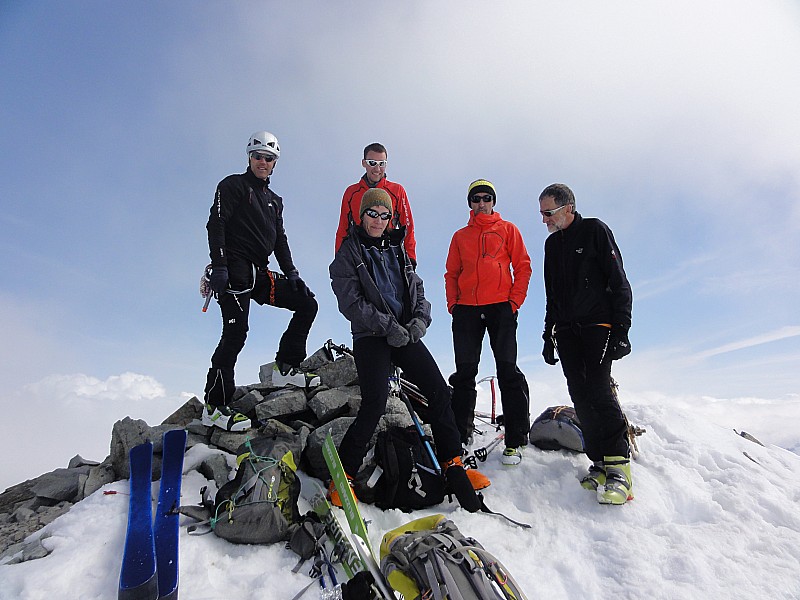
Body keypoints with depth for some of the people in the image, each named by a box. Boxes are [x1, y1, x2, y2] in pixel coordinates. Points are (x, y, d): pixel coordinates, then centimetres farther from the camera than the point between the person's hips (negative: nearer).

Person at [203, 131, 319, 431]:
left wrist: (291, 273, 9)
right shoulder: (232, 186, 4)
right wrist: (219, 266, -19)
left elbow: (280, 240, 22)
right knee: (236, 333, -14)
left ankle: (286, 367, 3)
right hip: (235, 270, -7)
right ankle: (214, 406, -7)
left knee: (307, 303, 0)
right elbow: (216, 224, -8)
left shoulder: (274, 200, 25)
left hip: (261, 272, 7)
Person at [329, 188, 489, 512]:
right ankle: (342, 475, -1)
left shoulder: (397, 249, 17)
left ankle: (453, 465, 12)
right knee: (374, 405, -18)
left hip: (407, 335, 5)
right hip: (371, 336, -5)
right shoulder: (349, 252, 1)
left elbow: (417, 289, 14)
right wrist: (388, 326, -17)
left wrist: (420, 320, -7)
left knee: (440, 391, -2)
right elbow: (350, 301, -9)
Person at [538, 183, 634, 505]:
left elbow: (619, 284, -5)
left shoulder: (594, 230, 0)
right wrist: (550, 335, 16)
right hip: (567, 330, 6)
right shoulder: (552, 244, 18)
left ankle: (619, 467, -11)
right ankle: (600, 463, 6)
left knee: (598, 389, -17)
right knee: (581, 396, 0)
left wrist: (621, 330, -13)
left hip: (598, 324, -6)